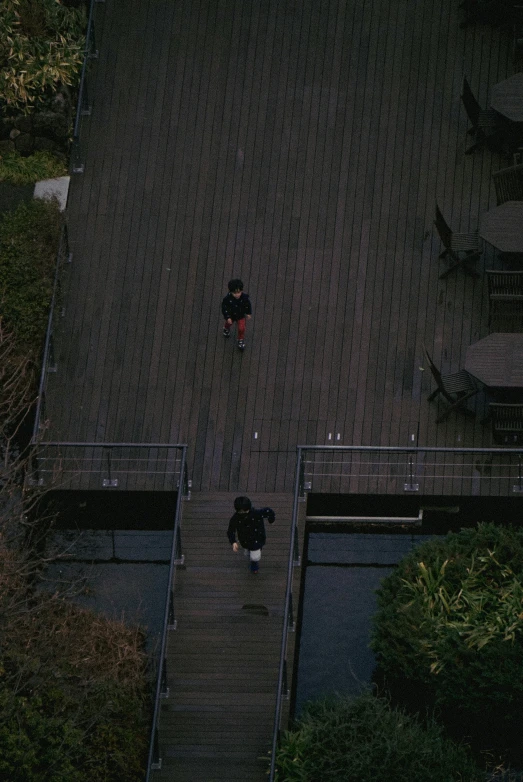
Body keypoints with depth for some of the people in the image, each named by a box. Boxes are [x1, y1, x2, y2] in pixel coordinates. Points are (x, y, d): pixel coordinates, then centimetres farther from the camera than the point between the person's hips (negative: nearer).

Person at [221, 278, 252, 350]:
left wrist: (248, 313, 0)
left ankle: (241, 340, 35)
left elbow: (248, 305, -11)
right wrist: (227, 317, -22)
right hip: (231, 316, 0)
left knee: (241, 328, 4)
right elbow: (224, 308, -23)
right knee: (228, 323, 31)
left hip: (241, 316, 0)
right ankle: (226, 329, 69)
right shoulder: (227, 299, -37)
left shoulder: (244, 297, -32)